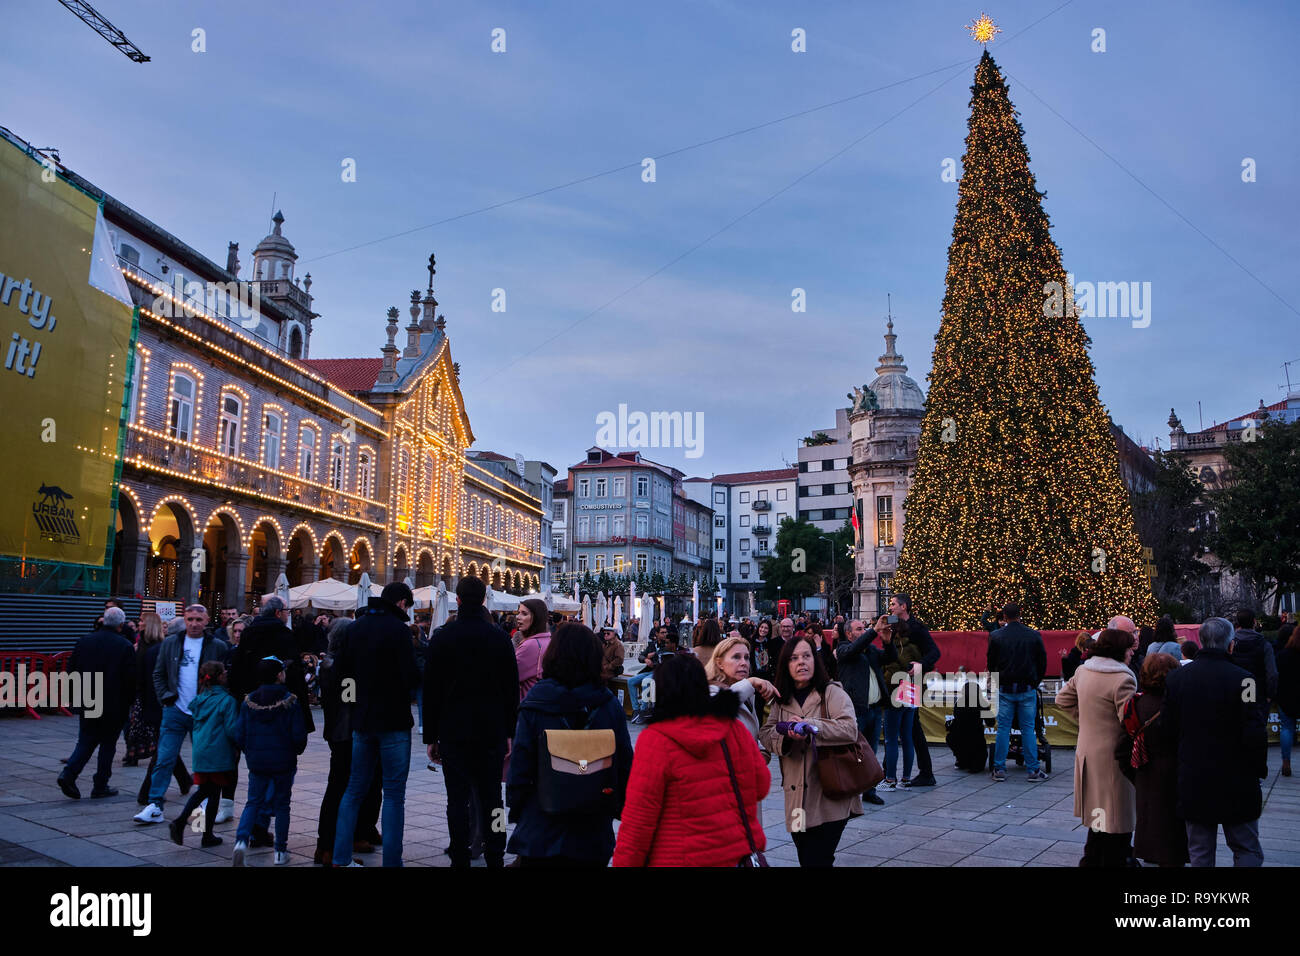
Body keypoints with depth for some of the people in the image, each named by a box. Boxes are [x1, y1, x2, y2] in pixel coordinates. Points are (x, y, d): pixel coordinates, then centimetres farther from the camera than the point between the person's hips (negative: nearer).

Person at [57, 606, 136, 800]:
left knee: (86, 742, 14)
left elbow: (71, 671, 7)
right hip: (114, 707, -4)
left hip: (87, 704, 4)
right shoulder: (125, 646, -10)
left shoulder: (85, 641, 3)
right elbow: (131, 679, -11)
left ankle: (69, 773, -6)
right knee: (108, 744, 7)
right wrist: (128, 702, 4)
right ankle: (100, 787, 11)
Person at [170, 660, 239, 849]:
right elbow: (232, 729, -14)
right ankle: (208, 836, 12)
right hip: (219, 754, -6)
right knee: (214, 794, 5)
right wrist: (238, 748, 1)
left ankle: (180, 821, 2)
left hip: (200, 752, 6)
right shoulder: (227, 701, -13)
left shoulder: (199, 699, 8)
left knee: (203, 790, 18)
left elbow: (196, 725, 17)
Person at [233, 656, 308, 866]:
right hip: (284, 762, -2)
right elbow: (299, 735, -12)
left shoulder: (248, 702, -2)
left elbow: (239, 735, 0)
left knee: (253, 802, 14)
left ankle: (241, 840, -10)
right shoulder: (290, 702, -11)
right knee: (281, 805, 10)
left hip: (256, 762, 2)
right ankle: (280, 852, 15)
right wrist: (296, 751, 9)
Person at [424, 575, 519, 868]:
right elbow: (512, 688, 2)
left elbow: (431, 690, -2)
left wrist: (430, 736, 4)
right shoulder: (500, 638, 0)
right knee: (491, 797, 9)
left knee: (457, 799, 3)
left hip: (453, 731, -2)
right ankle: (495, 858, 13)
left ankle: (460, 859, 6)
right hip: (492, 732, 2)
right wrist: (509, 732, 8)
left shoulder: (442, 637, -4)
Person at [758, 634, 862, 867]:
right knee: (805, 859, 14)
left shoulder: (832, 693, -5)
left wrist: (809, 725, -24)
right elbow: (765, 735, 3)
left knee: (817, 860, -7)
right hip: (797, 799, 5)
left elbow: (849, 729, -19)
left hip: (830, 798, -5)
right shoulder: (781, 699, 11)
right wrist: (786, 734, -17)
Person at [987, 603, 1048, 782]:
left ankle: (999, 769, 6)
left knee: (1003, 728, 5)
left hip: (1005, 689, 0)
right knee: (1029, 729, 5)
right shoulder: (1034, 635, -2)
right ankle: (1033, 770, 6)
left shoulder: (996, 636, -3)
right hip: (1027, 689, 0)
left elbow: (991, 663, 4)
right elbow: (1043, 662, 6)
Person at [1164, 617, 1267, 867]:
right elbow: (1255, 733, -17)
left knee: (1200, 852, 14)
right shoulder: (1241, 678, -16)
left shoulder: (1175, 678, -3)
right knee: (1248, 850, 12)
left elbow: (1170, 728, 1)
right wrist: (1259, 768, -1)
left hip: (1193, 783, 3)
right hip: (1236, 785, -3)